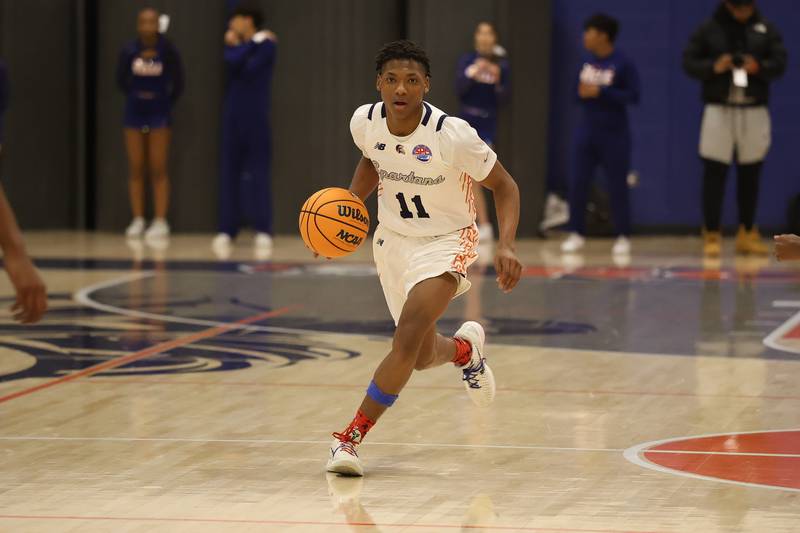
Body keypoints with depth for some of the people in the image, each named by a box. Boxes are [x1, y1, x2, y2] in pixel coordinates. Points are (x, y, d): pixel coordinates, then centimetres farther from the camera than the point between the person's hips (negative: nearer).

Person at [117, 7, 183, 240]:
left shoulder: (167, 51, -11)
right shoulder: (129, 51, -6)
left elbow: (178, 83, -1)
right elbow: (121, 79, 9)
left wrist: (168, 102, 5)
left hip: (159, 115, -3)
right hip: (134, 113, 3)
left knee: (158, 170, -2)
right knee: (136, 170, 5)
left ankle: (161, 222, 0)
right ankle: (138, 221, 11)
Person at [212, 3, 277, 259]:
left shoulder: (267, 44, -4)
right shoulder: (235, 44, 11)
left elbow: (249, 70, -16)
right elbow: (232, 62, -10)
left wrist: (238, 46, -4)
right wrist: (253, 43, -7)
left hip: (256, 118, -6)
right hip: (233, 118, 6)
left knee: (258, 175, -6)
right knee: (230, 175, 4)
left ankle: (264, 232, -5)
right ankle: (227, 231, 6)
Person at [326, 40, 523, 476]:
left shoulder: (452, 135, -28)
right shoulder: (365, 121, -14)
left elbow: (504, 185, -14)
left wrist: (506, 246, -29)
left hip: (445, 243, -5)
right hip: (392, 240, 5)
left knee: (407, 342, -24)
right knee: (422, 357, 16)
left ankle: (352, 437, -13)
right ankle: (465, 348, 53)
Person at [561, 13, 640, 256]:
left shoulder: (623, 63, -12)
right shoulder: (587, 60, 4)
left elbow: (633, 96, -15)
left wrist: (601, 92, -20)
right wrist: (581, 93, -11)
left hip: (614, 135, -5)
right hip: (587, 131, 5)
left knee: (617, 186, 1)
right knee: (578, 183, 1)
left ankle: (623, 237, 9)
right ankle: (576, 234, 9)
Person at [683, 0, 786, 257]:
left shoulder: (765, 29, 4)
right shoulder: (709, 29, -1)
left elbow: (780, 62, 2)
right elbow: (689, 62, -1)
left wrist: (759, 67, -18)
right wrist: (713, 67, -19)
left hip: (754, 111, 2)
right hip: (719, 110, -2)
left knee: (750, 175, 9)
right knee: (714, 174, -2)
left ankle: (747, 234, 19)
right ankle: (711, 235, 3)